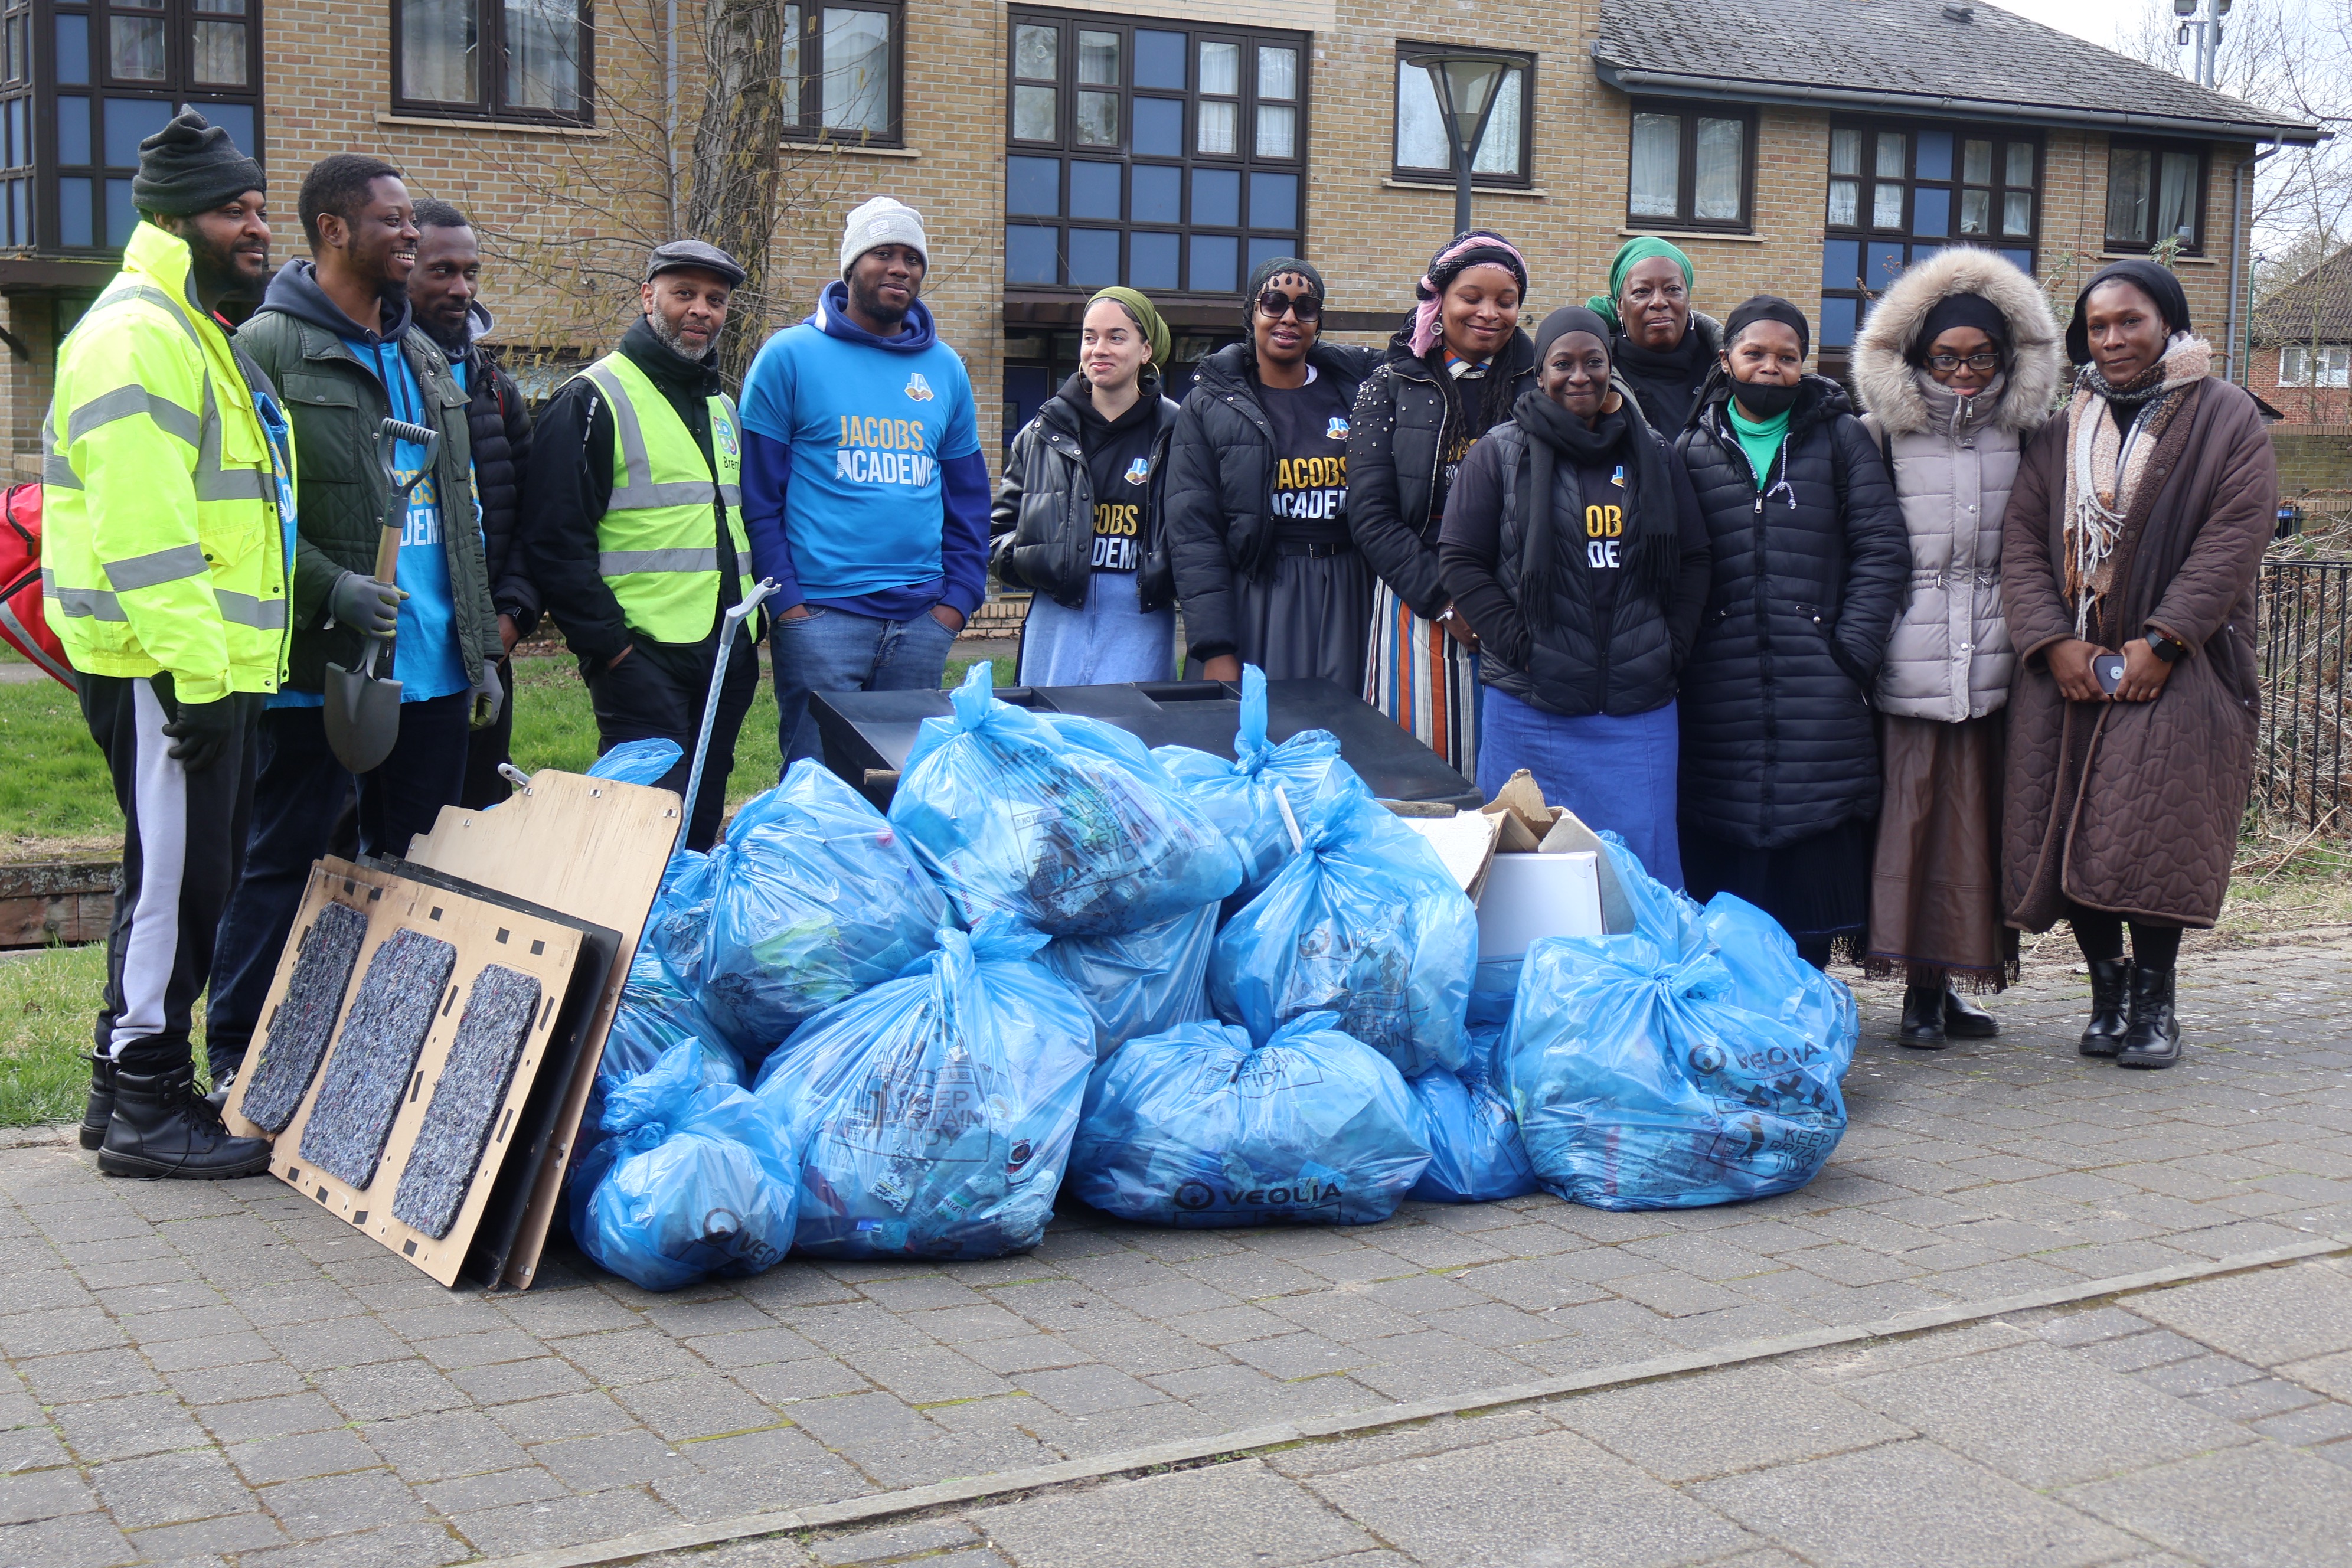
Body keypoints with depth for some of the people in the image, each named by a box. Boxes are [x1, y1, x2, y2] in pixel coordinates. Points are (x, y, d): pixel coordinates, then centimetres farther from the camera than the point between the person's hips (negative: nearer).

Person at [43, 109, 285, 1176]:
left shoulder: (198, 335, 22)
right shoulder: (137, 335, -12)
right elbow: (141, 527, -22)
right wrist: (196, 669, -24)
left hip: (210, 663, 11)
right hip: (163, 669, -11)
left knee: (181, 877, 15)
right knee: (177, 876, -6)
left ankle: (127, 1087, 25)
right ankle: (147, 1108, 3)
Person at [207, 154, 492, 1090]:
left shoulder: (423, 354, 18)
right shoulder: (269, 347, -6)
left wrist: (480, 645, 16)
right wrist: (327, 588, -22)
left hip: (433, 667, 7)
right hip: (323, 666, -7)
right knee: (283, 863, 1)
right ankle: (239, 1061, 11)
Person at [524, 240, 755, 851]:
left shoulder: (722, 405, 19)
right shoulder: (594, 399, -6)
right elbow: (556, 540, -11)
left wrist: (751, 628, 15)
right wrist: (608, 644, -15)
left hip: (729, 657, 7)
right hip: (643, 657, -7)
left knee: (703, 823, 11)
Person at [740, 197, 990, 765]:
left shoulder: (946, 369, 14)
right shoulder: (790, 356, 0)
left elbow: (969, 497, 17)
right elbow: (757, 493, -3)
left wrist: (959, 597, 5)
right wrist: (785, 599, -10)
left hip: (922, 621, 4)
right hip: (821, 616, -4)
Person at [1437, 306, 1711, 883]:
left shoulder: (1653, 455, 12)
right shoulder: (1502, 452, 2)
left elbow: (1692, 559, 16)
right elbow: (1461, 558, -1)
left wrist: (1671, 648, 4)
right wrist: (1518, 645, -8)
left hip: (1639, 706, 2)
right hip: (1531, 703, -2)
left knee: (1646, 868, 3)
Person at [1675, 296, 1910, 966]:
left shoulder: (1841, 439, 10)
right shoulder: (1693, 448, 12)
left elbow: (1882, 550, 4)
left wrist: (1852, 654, -5)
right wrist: (1681, 652, 1)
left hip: (1820, 692, -1)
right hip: (1719, 694, 1)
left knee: (1814, 855, -1)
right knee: (1717, 861, 1)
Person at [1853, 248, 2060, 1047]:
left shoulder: (2023, 432, 11)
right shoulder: (1885, 434, 2)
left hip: (1993, 654, 3)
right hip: (1910, 659, -3)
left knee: (1976, 816, 4)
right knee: (1913, 810, -5)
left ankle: (1947, 982, 13)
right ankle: (1920, 988, 3)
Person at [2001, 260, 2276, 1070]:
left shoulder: (2225, 417, 3)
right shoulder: (2062, 433, 14)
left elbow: (2236, 533, -7)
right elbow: (2023, 539, 6)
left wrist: (2162, 640, -15)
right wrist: (2052, 642, -10)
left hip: (2175, 668, -3)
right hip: (2068, 668, 4)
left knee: (2153, 836, -11)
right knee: (2070, 837, -1)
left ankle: (2154, 1001, 3)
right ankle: (2108, 987, 14)